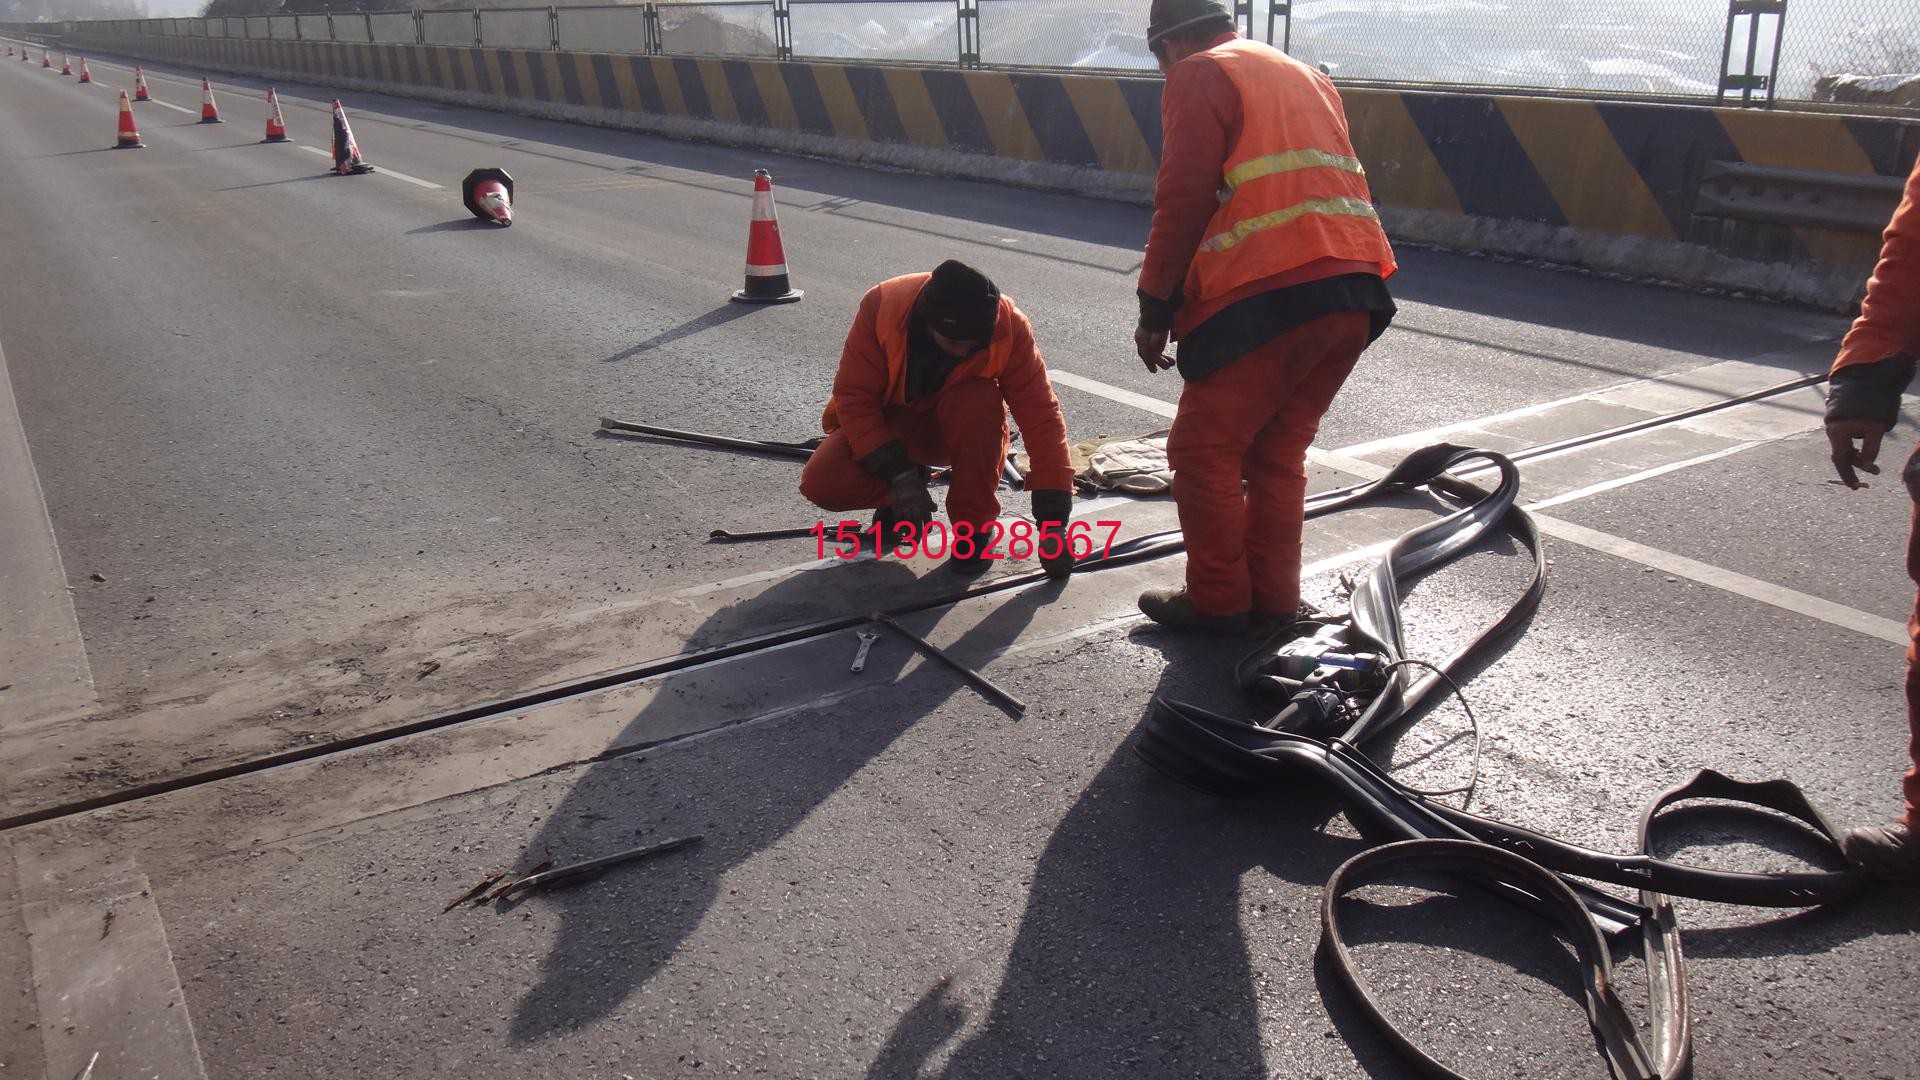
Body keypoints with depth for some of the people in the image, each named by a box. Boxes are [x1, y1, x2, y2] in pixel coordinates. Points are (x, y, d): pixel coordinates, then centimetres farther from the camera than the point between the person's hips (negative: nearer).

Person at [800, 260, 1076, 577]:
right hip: (888, 423, 0)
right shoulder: (882, 305, -27)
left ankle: (974, 527, -15)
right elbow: (853, 396, -21)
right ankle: (899, 501, 6)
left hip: (960, 429, 0)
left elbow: (1041, 417, -26)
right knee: (821, 484, -25)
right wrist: (898, 474, -31)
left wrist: (1052, 523, -30)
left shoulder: (1009, 327, -27)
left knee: (979, 404, -36)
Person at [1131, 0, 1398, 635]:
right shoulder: (1308, 77, 27)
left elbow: (1183, 202, -7)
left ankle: (1218, 602, 9)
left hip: (1271, 296, -8)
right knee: (1278, 451, 17)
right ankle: (1272, 600, 22)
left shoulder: (1198, 76, 3)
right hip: (1357, 294, 8)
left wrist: (1154, 312, -1)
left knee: (1203, 450, 4)